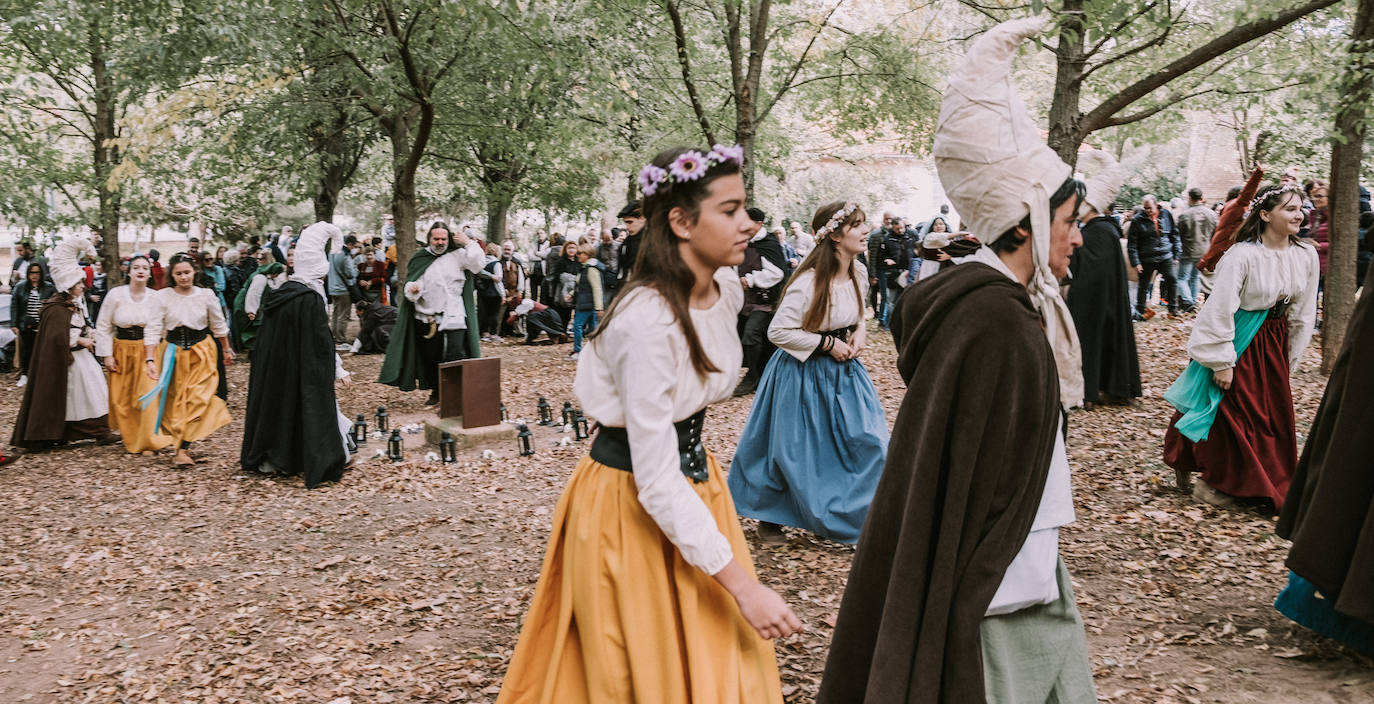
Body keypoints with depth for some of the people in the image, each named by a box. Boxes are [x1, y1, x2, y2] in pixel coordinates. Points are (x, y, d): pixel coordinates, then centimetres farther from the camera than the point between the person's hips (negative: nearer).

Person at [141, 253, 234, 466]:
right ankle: (181, 445, 20)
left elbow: (219, 326, 11)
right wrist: (149, 359, -16)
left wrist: (226, 350, 19)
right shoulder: (162, 297, -6)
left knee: (197, 400, -9)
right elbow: (152, 329, -7)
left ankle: (183, 449, -9)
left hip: (202, 353, 0)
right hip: (172, 353, 0)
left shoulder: (206, 295, -2)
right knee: (174, 401, 6)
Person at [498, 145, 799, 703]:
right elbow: (656, 481, -29)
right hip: (632, 506, -8)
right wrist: (741, 583, -28)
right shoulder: (647, 321, -29)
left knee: (723, 657, 18)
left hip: (694, 478, 8)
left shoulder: (726, 289, -4)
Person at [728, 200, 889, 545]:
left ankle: (856, 515, 21)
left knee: (867, 442, 3)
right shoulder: (808, 282, -24)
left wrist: (859, 331, -3)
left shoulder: (859, 274, -1)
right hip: (804, 372, -7)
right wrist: (827, 343, -19)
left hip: (844, 369, 7)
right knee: (793, 450, 5)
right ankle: (769, 515, 27)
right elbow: (778, 331, -20)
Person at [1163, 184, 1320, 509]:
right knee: (1232, 413, 3)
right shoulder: (1243, 256, -22)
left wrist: (1291, 358, 9)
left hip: (1274, 342, 6)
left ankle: (1273, 484, 31)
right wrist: (1222, 362, -19)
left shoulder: (1306, 256, -4)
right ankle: (1215, 482, 21)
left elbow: (1303, 313, 7)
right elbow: (1220, 309, -20)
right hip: (1240, 342, -6)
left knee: (1275, 416, 13)